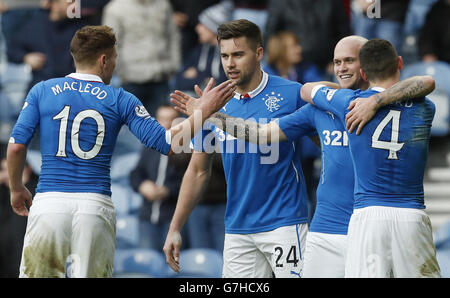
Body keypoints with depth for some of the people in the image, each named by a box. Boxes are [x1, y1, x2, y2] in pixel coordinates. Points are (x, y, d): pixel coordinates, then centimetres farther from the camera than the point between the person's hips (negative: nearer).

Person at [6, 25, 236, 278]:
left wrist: (17, 189, 18)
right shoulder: (120, 100, 4)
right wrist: (205, 110, 8)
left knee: (37, 274, 4)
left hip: (49, 201, 0)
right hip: (96, 205, 0)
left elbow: (16, 146, 2)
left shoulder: (42, 91, 7)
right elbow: (168, 143, 0)